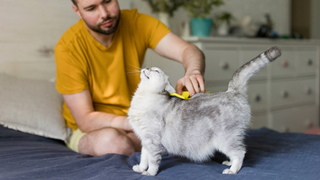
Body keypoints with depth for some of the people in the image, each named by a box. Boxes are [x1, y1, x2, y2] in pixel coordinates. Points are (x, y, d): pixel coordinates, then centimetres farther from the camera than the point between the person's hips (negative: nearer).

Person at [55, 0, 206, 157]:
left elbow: (188, 50, -17)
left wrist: (193, 72, -42)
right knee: (110, 142, -37)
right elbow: (85, 120, -21)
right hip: (92, 130, -2)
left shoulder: (136, 22, -9)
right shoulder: (68, 48, -20)